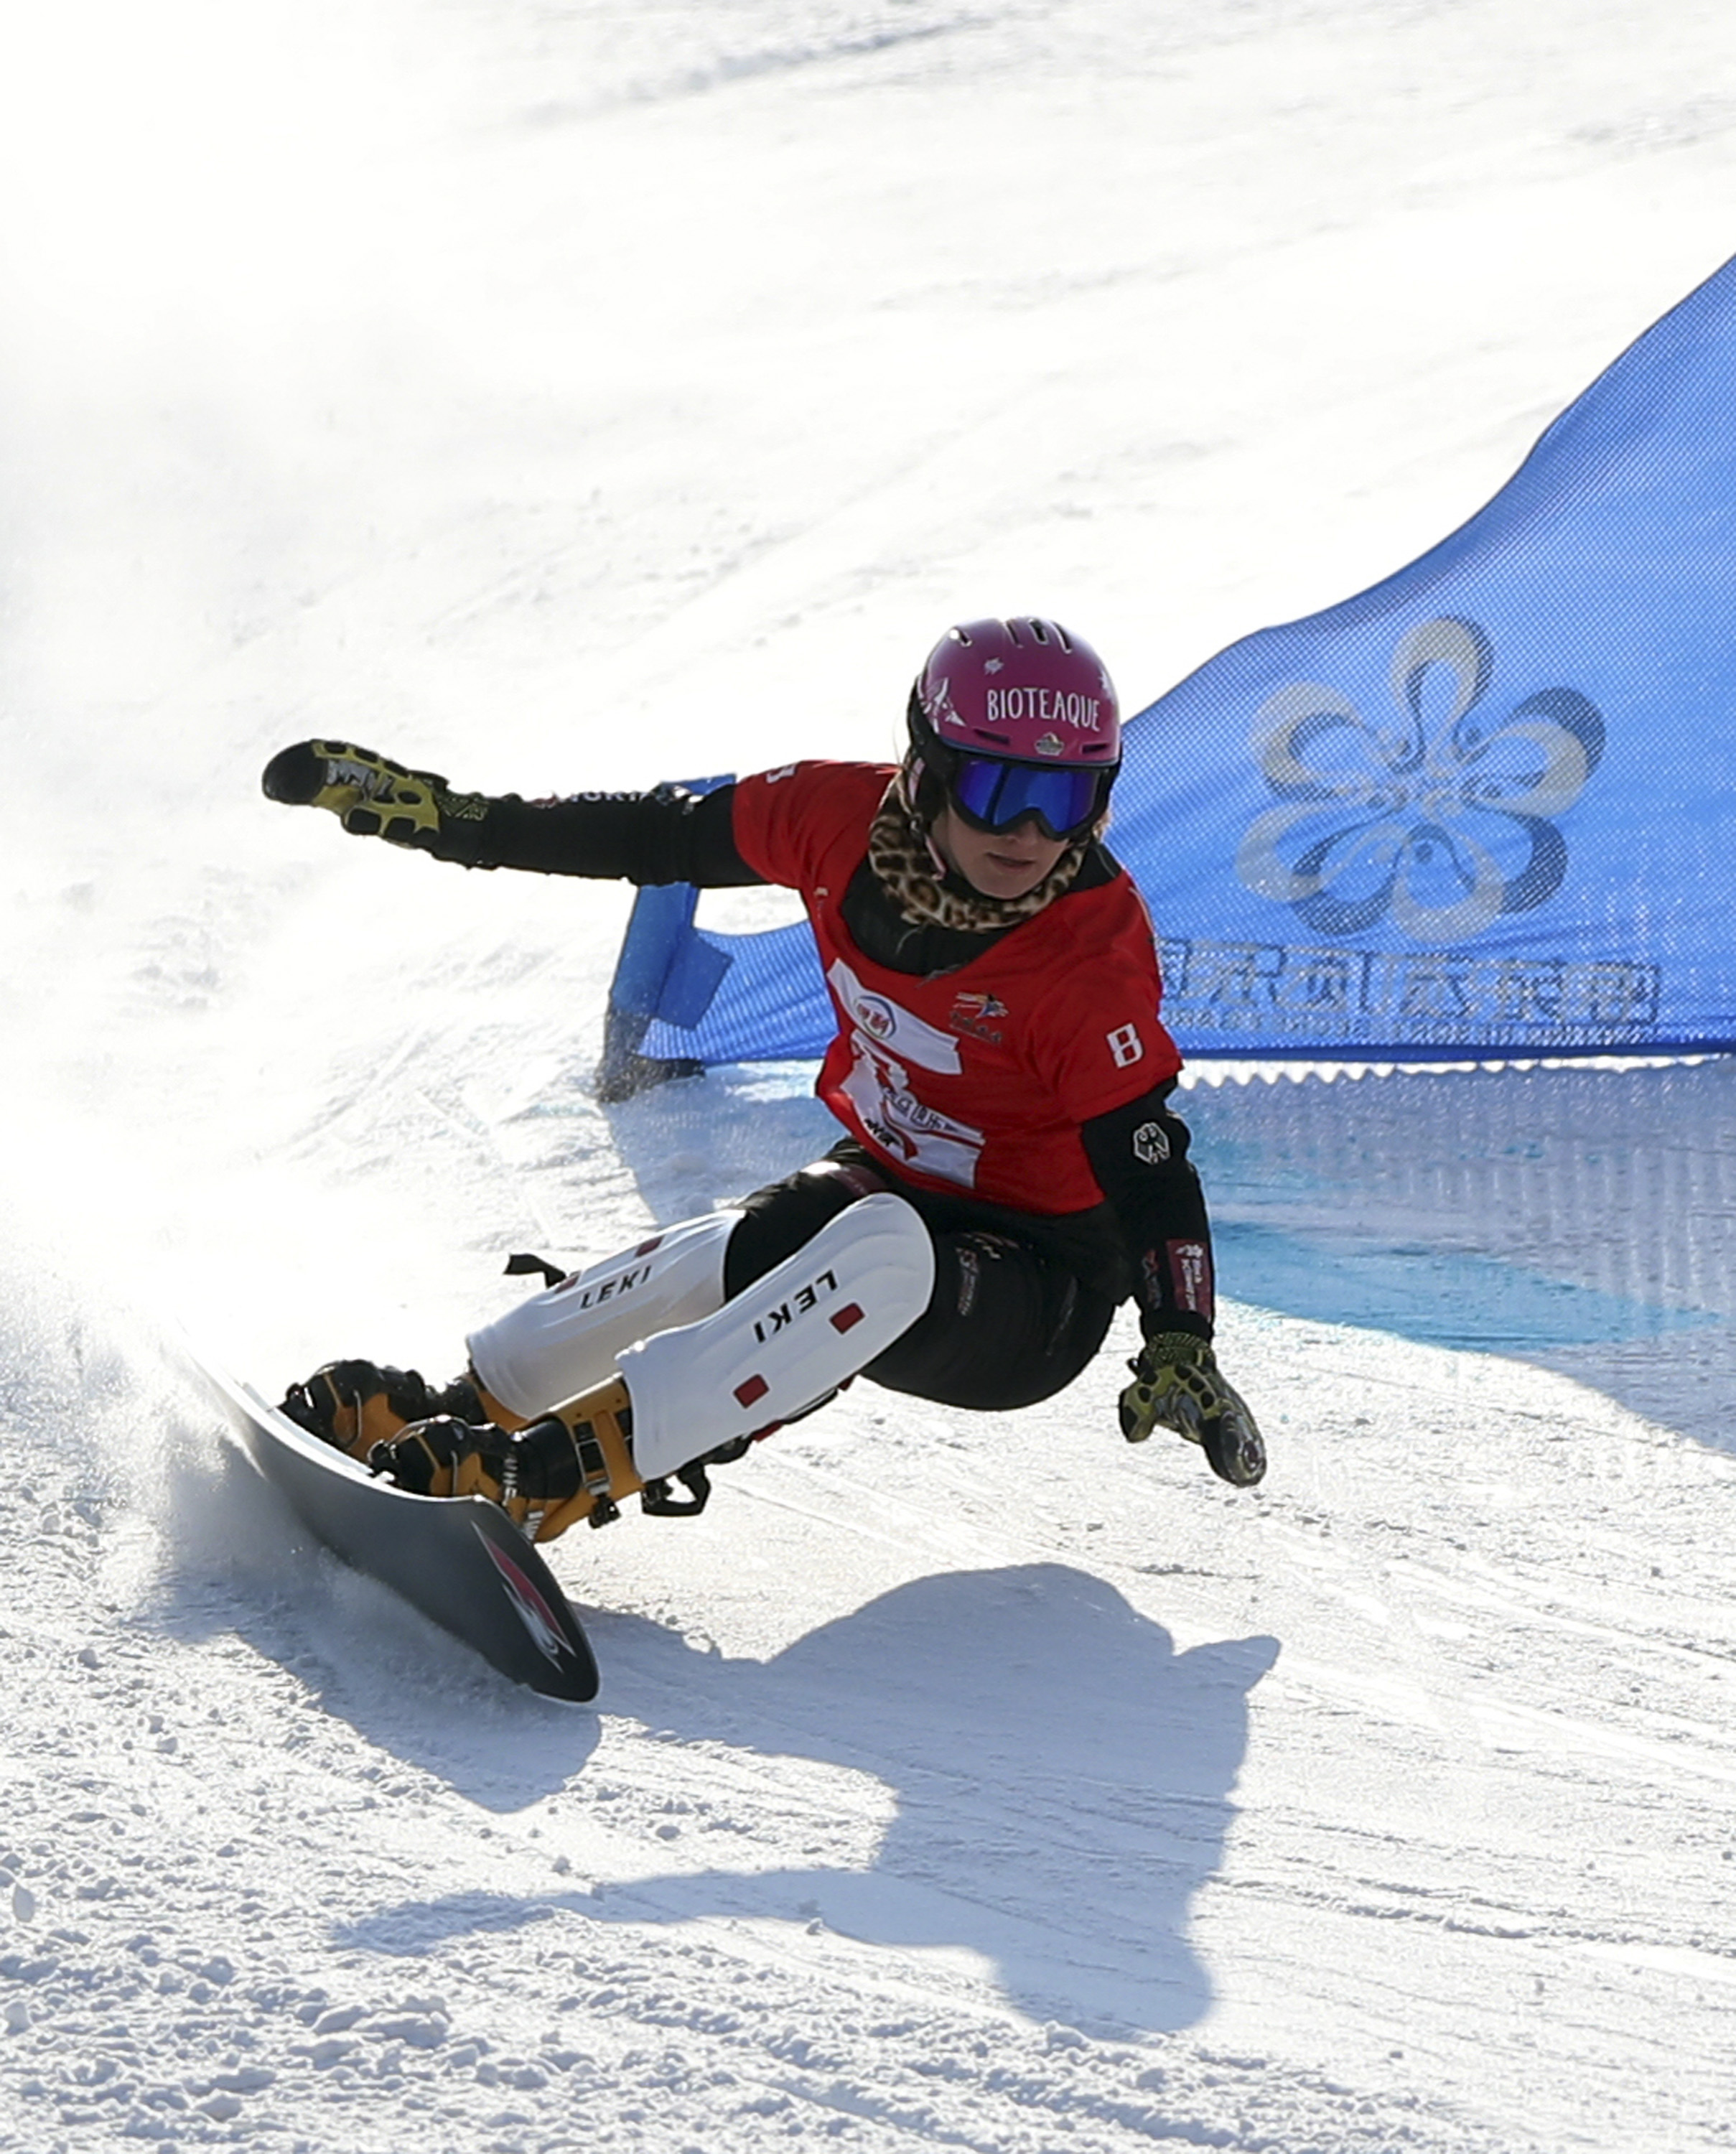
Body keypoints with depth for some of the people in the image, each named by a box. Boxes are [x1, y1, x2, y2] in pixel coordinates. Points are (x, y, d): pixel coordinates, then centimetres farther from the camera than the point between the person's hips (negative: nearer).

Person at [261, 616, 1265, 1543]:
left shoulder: (1093, 955, -26)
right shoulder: (848, 819, -13)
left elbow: (1146, 1161, -22)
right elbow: (658, 836, -2)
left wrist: (1181, 1351, -35)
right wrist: (435, 811, -1)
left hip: (1031, 1302, -5)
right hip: (884, 1182, 5)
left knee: (882, 1250, -36)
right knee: (715, 1262, -23)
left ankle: (562, 1467, -37)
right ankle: (467, 1406, 0)